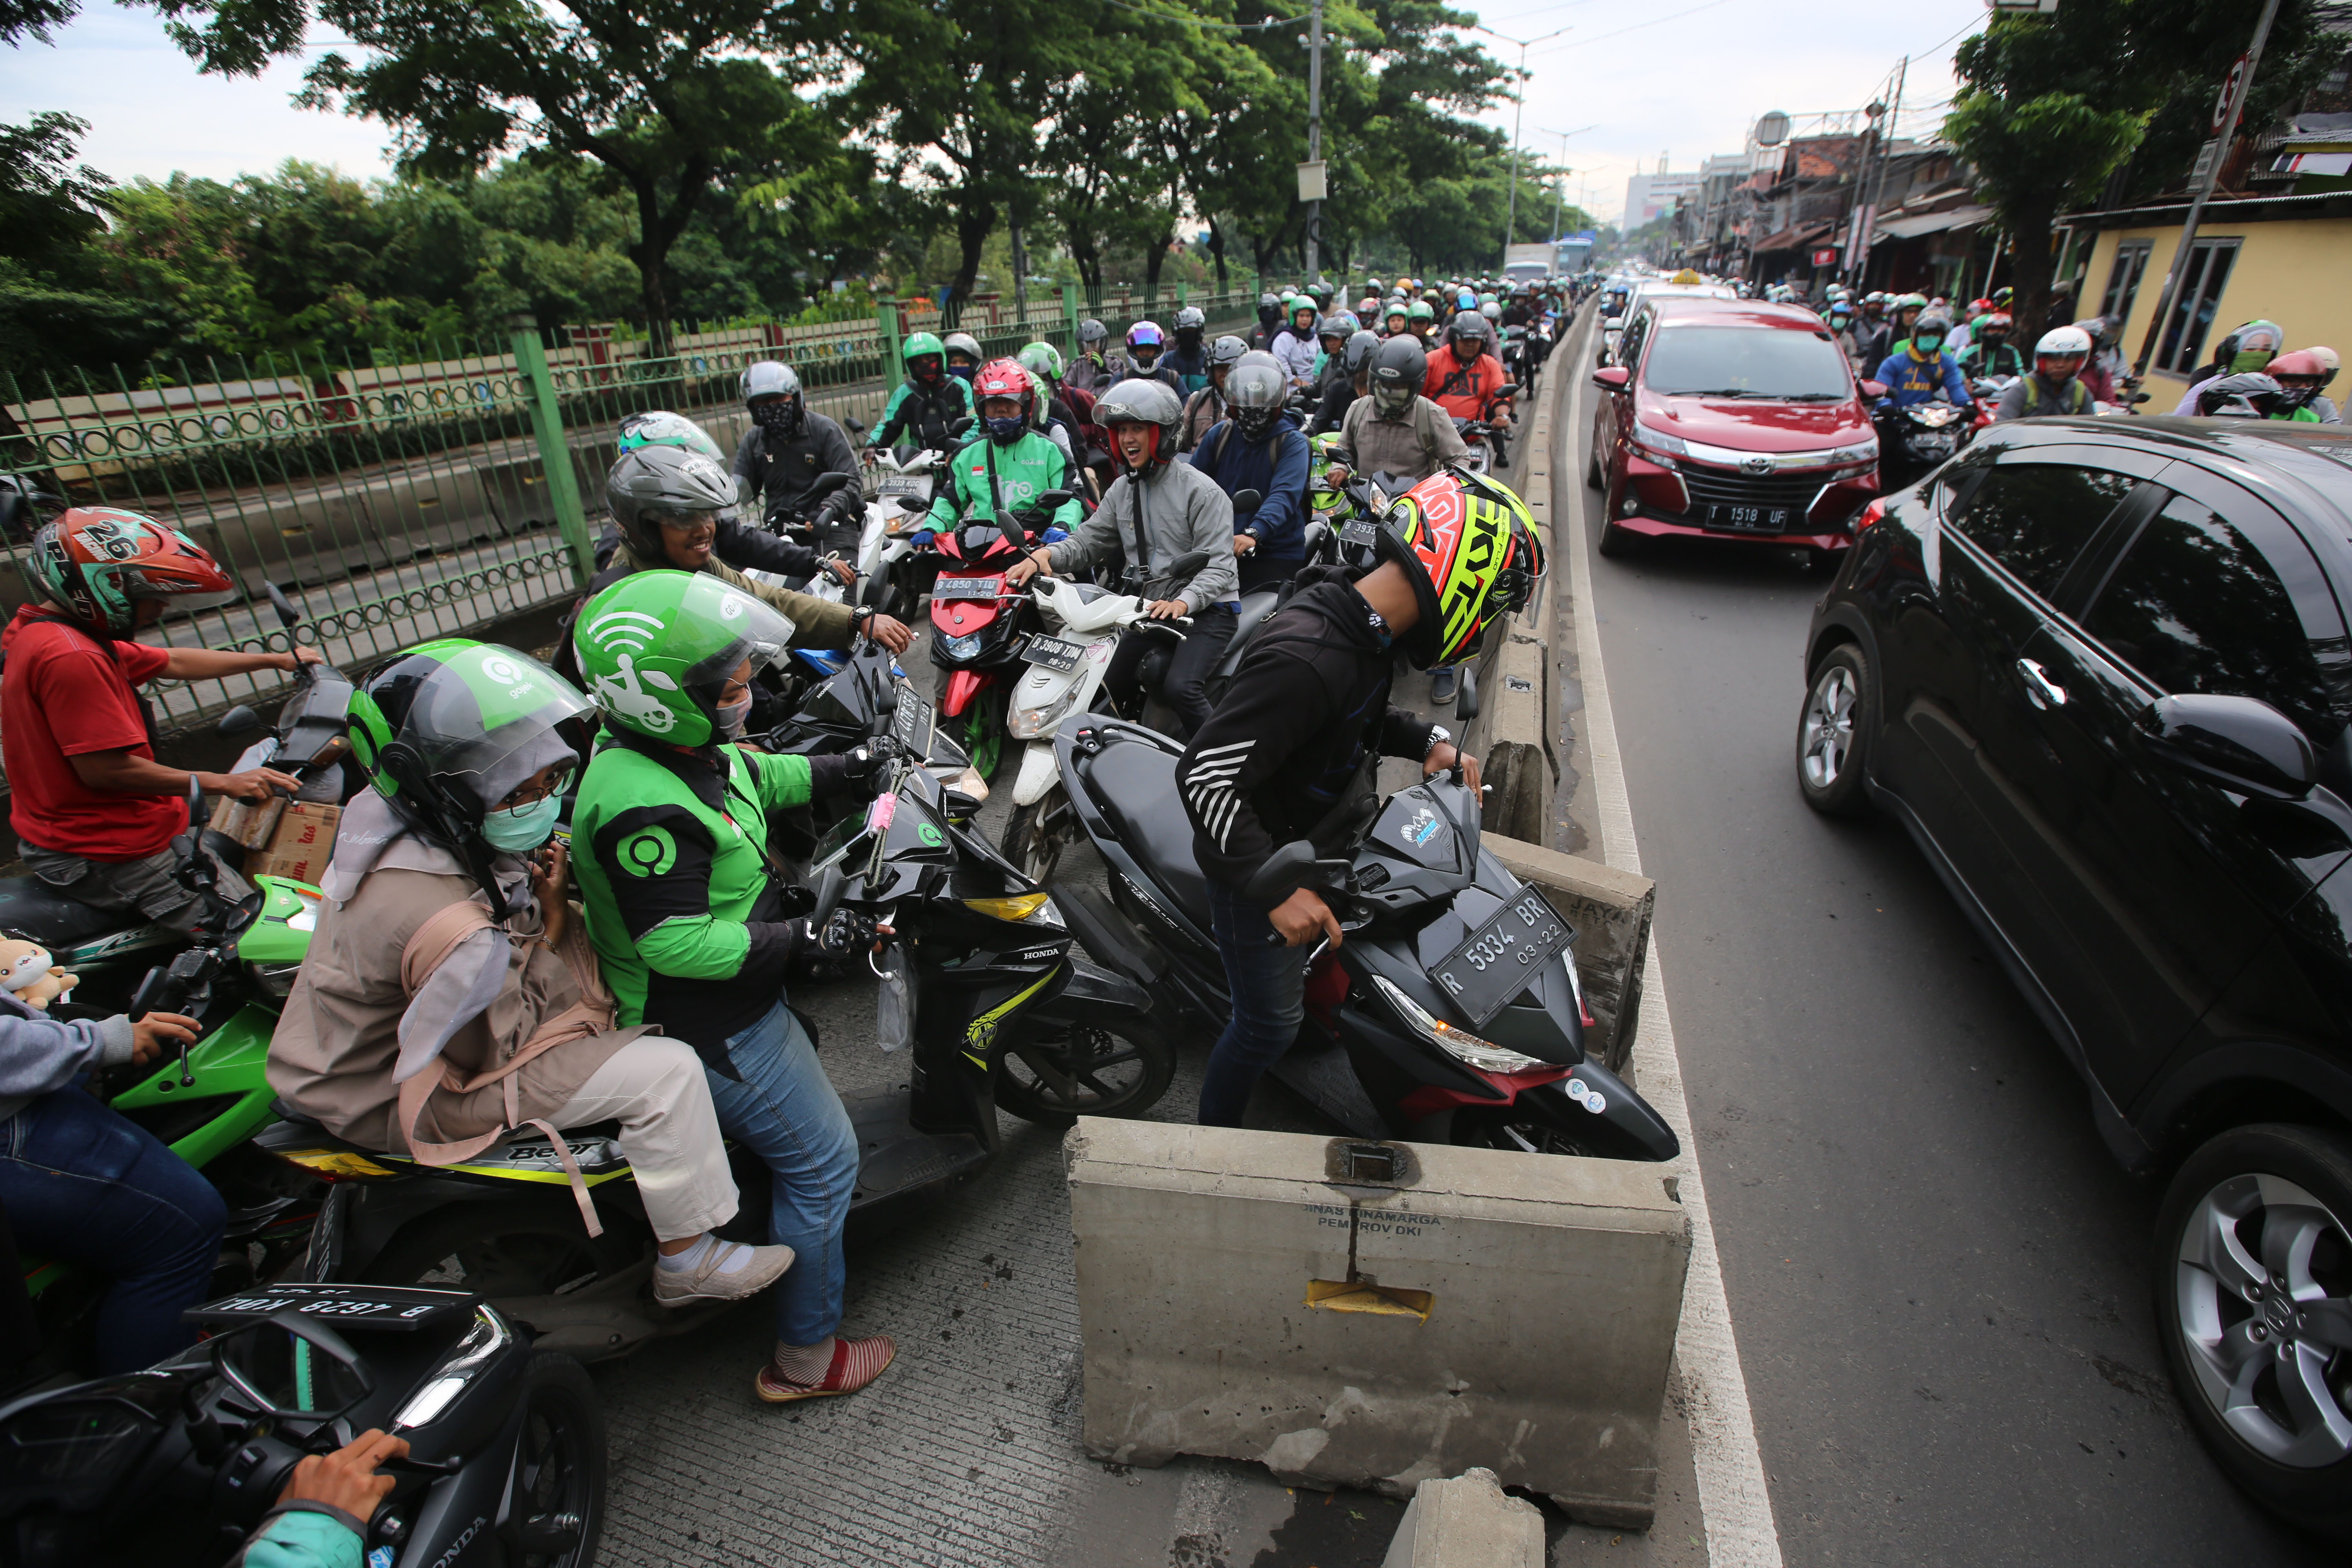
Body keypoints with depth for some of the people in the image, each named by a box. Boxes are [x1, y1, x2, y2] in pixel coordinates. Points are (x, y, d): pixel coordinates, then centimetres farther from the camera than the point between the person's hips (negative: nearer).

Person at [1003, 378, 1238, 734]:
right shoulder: (1122, 490, 12)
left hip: (1206, 611, -7)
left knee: (1179, 686, -28)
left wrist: (1182, 603, -36)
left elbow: (1218, 566, -17)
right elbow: (1090, 539, 10)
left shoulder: (1201, 491, -10)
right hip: (1150, 610, 7)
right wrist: (1045, 554, -11)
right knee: (1105, 690, -1)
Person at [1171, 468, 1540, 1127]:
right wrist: (1274, 889, -35)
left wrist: (1427, 740, 0)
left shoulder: (1360, 626, -5)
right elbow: (1205, 773, -36)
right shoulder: (1307, 657, -36)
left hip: (1309, 849, 8)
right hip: (1255, 867, -8)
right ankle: (1213, 1140, 32)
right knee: (1270, 1024, 8)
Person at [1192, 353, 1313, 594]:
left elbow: (1284, 495, -20)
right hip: (1220, 550, 4)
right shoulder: (1219, 436, 12)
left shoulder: (1293, 443, -3)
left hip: (1276, 554, -4)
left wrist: (1254, 533, -38)